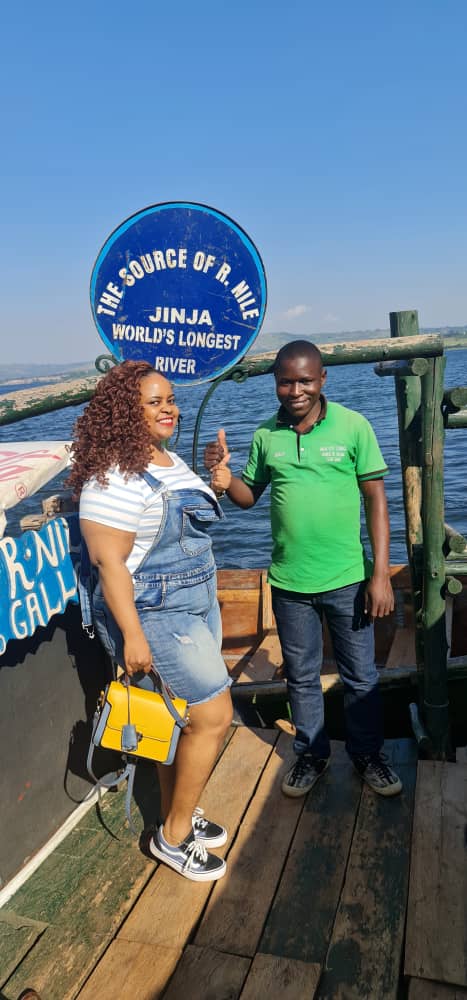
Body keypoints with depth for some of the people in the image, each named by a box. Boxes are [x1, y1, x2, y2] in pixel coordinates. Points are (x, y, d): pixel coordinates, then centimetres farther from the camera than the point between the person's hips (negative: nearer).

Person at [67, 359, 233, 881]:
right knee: (213, 715, -3)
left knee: (185, 718, 16)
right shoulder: (114, 477, -21)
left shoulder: (171, 461, 8)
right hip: (153, 614, -9)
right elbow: (108, 561, -23)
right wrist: (132, 636, -23)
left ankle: (176, 815, 35)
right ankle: (174, 836, 17)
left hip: (197, 602, 9)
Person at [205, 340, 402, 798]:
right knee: (301, 676, 18)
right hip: (289, 581, 2)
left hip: (347, 578, -2)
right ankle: (311, 754, 39)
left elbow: (376, 500, -7)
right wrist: (225, 480, -16)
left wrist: (381, 573, -10)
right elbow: (250, 495, 8)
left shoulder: (352, 426, -10)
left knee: (360, 676, 14)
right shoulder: (266, 434, -1)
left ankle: (368, 754, 37)